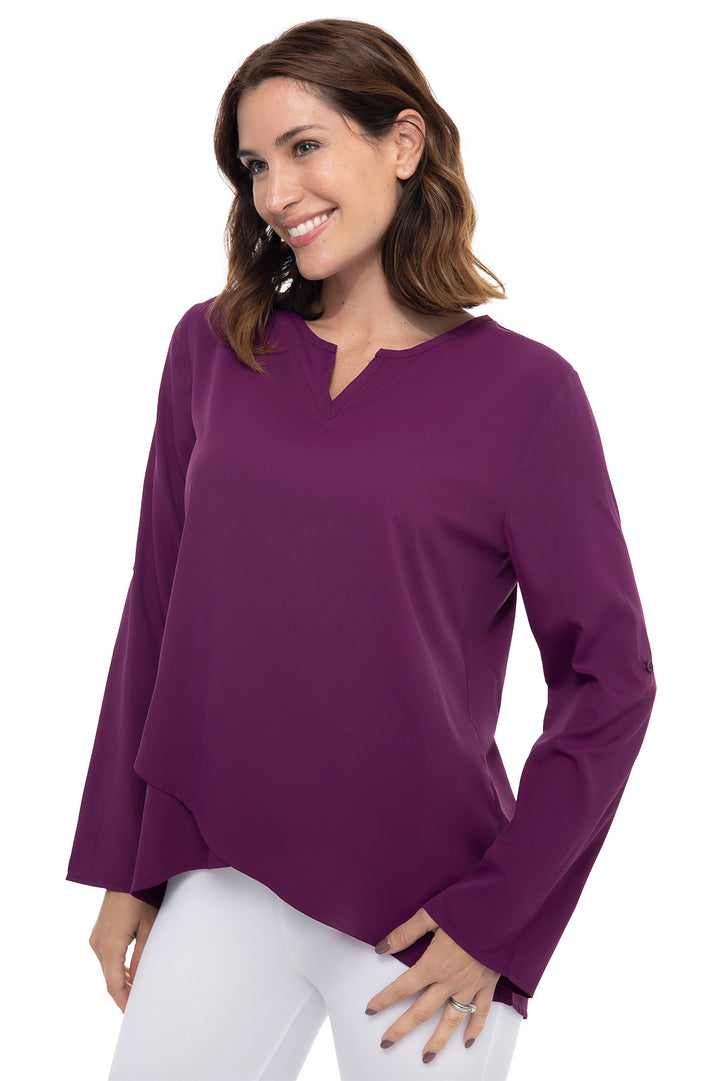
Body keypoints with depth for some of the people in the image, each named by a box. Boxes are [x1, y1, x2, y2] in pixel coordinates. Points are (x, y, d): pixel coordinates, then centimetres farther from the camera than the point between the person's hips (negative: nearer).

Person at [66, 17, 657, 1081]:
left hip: (422, 911, -3)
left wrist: (497, 917, -9)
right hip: (221, 881, 3)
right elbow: (157, 609, 7)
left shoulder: (523, 389, -8)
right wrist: (121, 869, 8)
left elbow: (610, 679, -6)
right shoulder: (212, 347, 2)